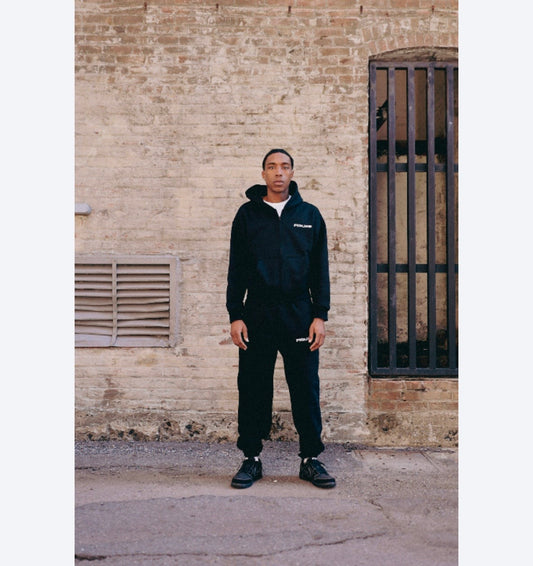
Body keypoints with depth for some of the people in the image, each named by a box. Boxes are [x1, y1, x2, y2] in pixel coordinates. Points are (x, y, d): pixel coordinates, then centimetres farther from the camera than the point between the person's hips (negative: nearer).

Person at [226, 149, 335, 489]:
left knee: (306, 390, 3)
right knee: (253, 390, 4)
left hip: (299, 317, 0)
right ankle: (252, 459, 16)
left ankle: (311, 460, 15)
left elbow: (320, 270, 8)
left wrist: (320, 315, 0)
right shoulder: (247, 215, 8)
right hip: (257, 316, 0)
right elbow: (236, 270, 7)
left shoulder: (310, 215, 9)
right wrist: (235, 316, -2)